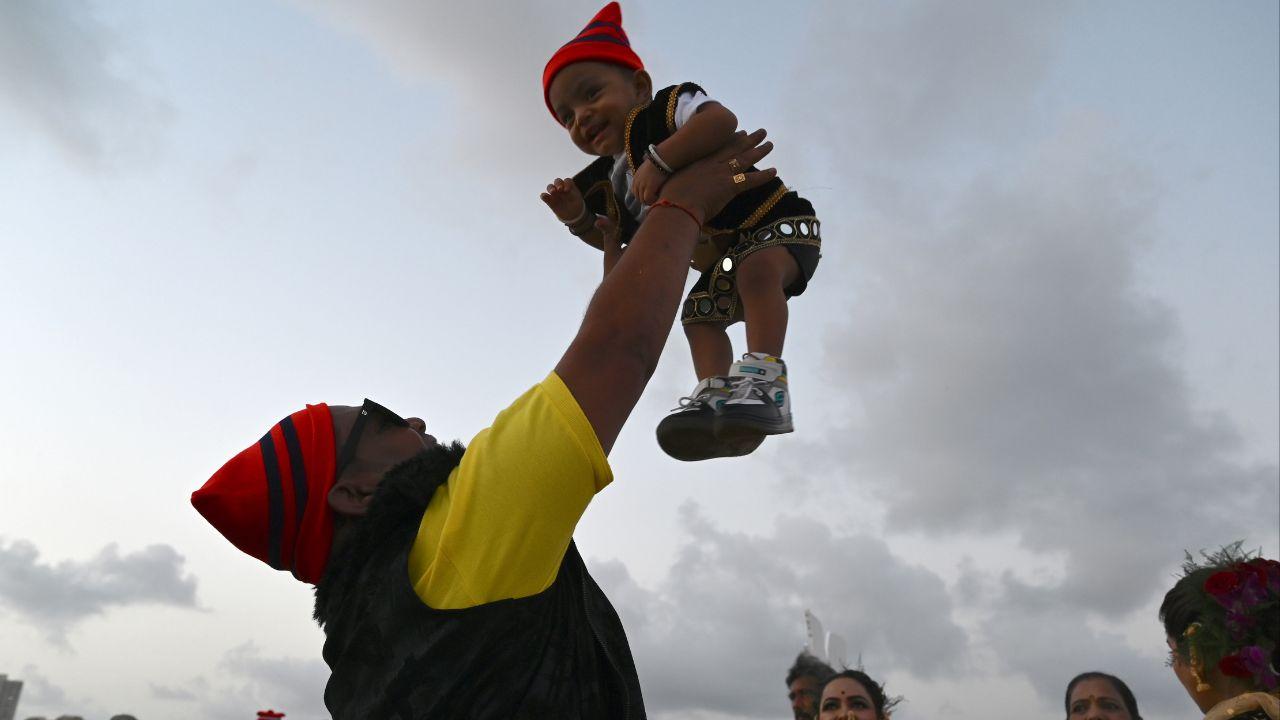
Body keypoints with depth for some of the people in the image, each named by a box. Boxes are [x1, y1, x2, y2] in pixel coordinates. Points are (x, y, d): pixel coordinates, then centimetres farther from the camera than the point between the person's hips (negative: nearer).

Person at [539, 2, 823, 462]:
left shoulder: (665, 109, -15)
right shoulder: (611, 180, 8)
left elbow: (721, 119, -36)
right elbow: (614, 237, 18)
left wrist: (659, 161, -42)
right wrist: (579, 218, -2)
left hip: (775, 221, -8)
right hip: (719, 259, 8)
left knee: (756, 270, -34)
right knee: (699, 315, -7)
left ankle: (764, 376, -38)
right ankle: (713, 394, -13)